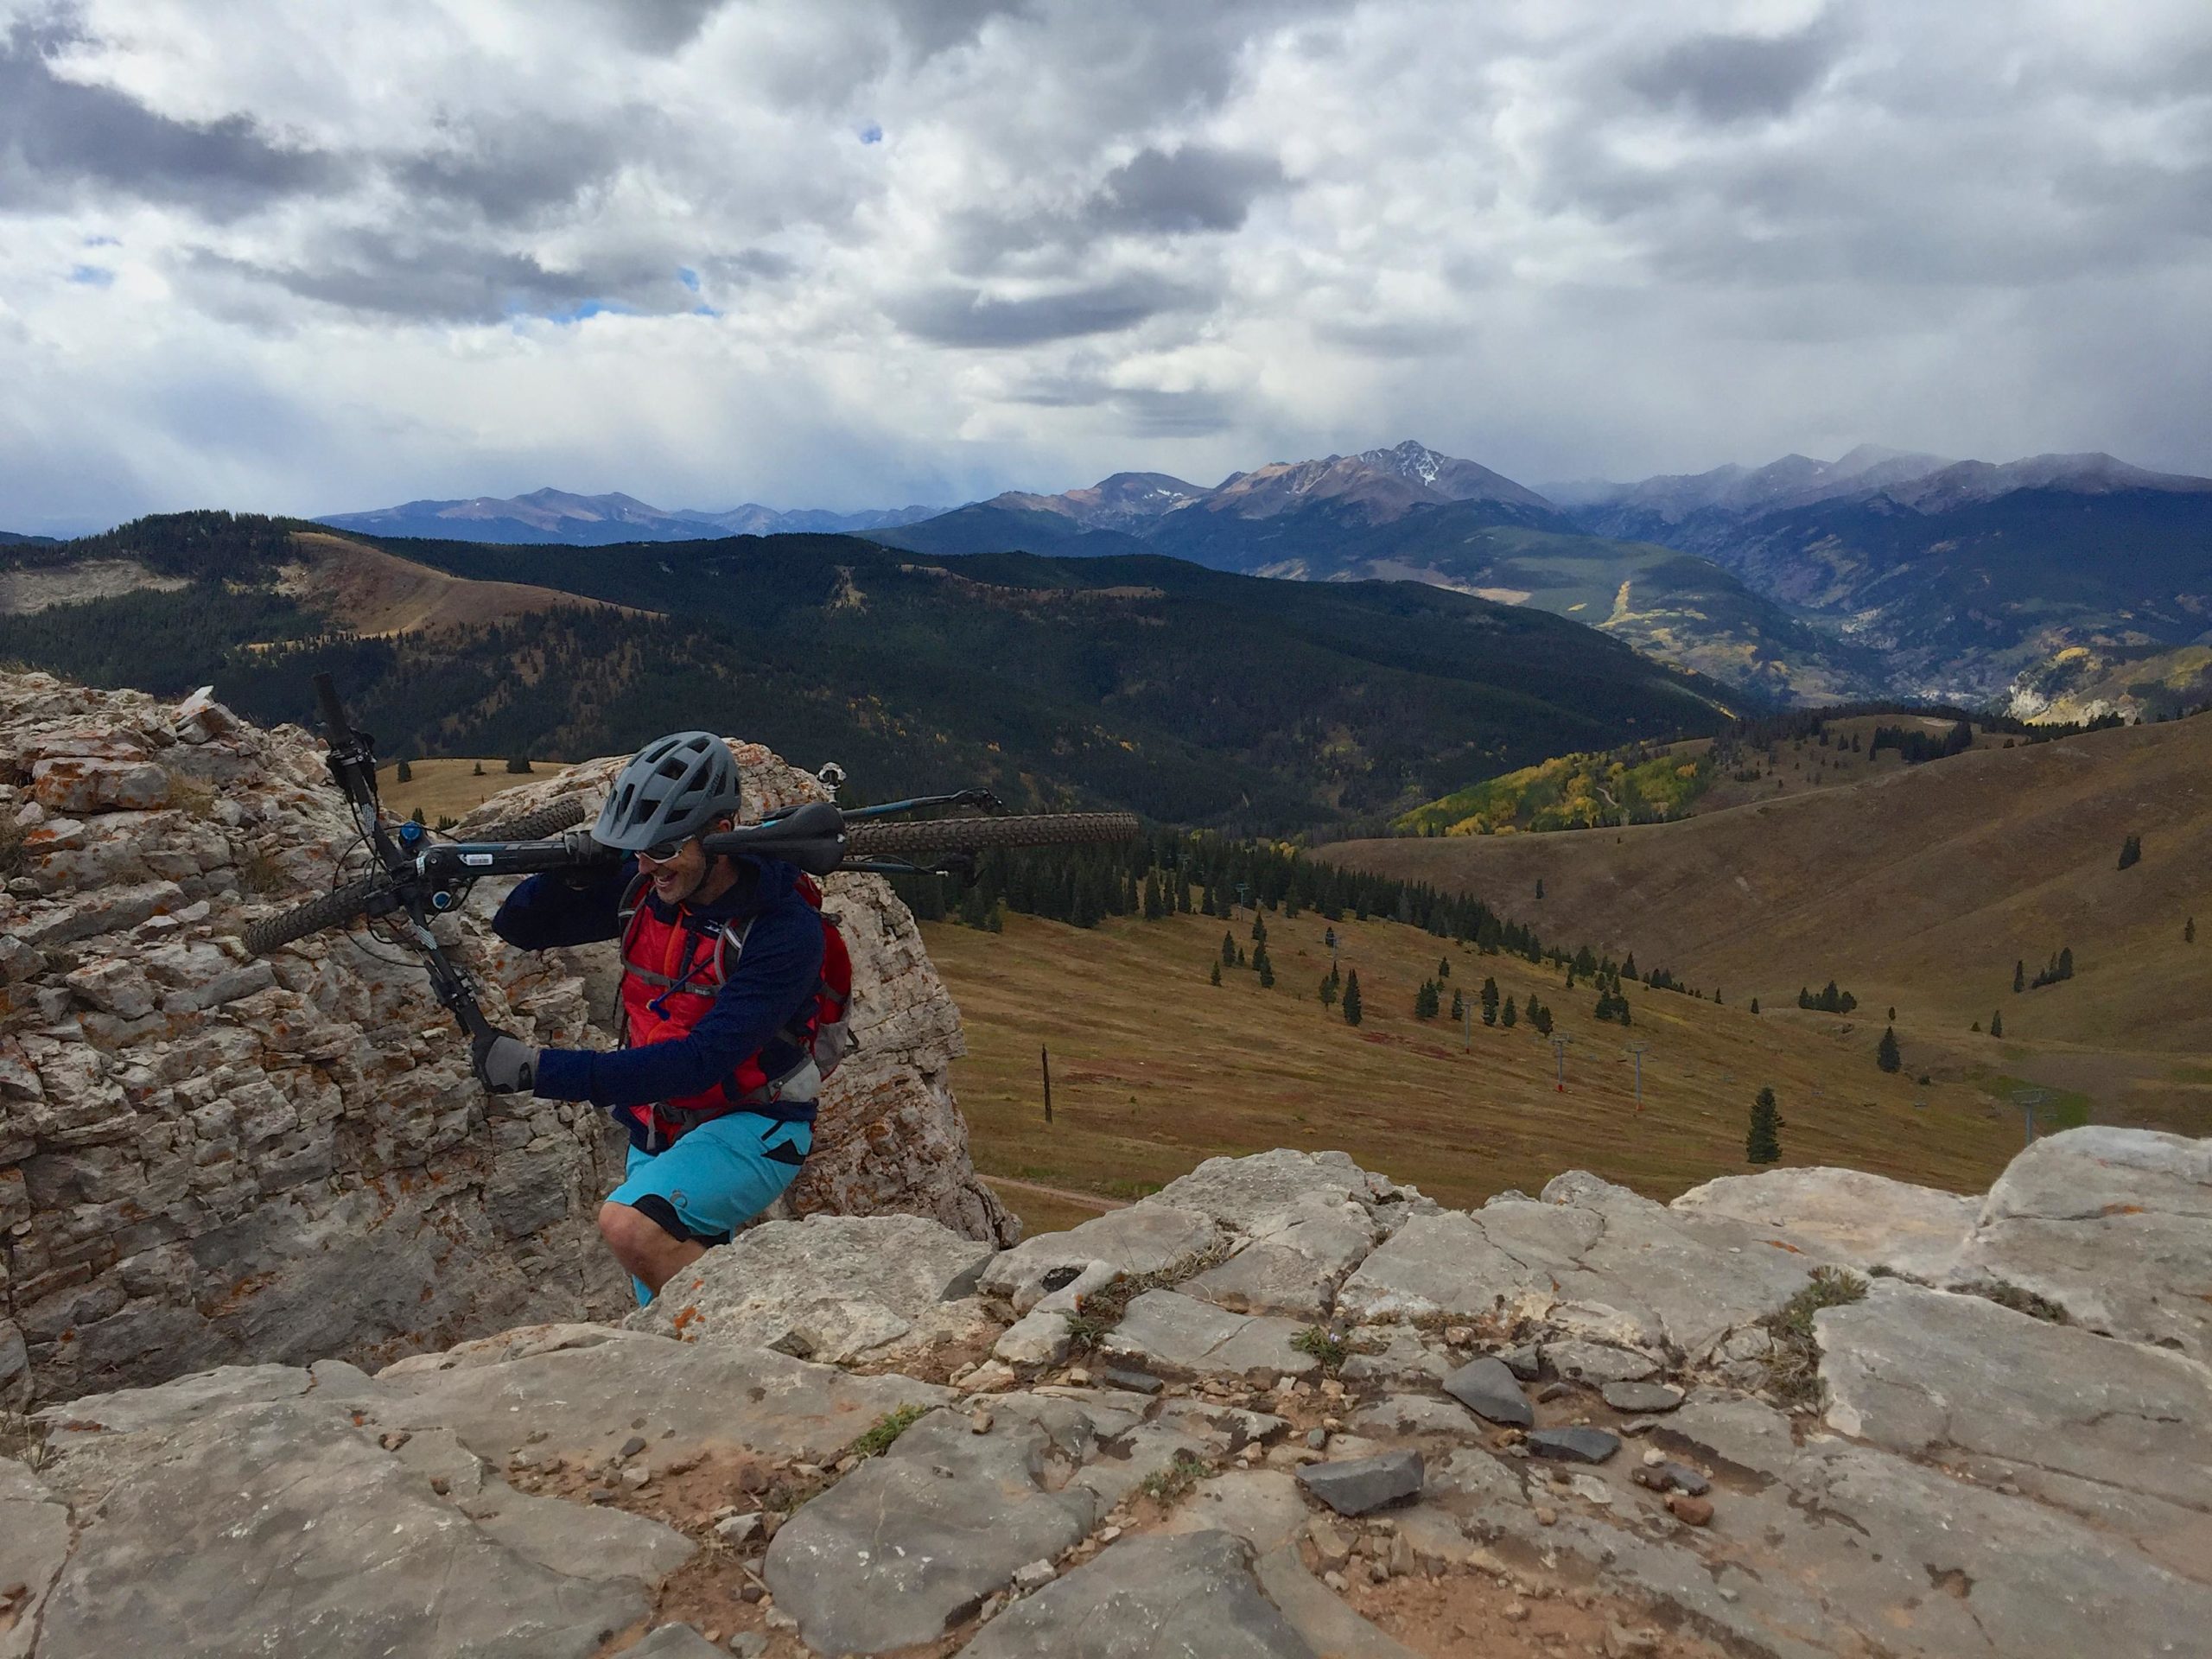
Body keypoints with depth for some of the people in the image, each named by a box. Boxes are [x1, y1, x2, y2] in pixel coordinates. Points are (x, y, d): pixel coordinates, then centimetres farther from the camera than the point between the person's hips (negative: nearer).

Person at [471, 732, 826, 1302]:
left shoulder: (785, 929, -26)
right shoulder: (645, 886, -9)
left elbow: (701, 1061, -32)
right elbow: (517, 927, 0)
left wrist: (542, 1069, -35)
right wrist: (565, 877, -23)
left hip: (749, 1127, -6)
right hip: (655, 1128, 7)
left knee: (628, 1223, -31)